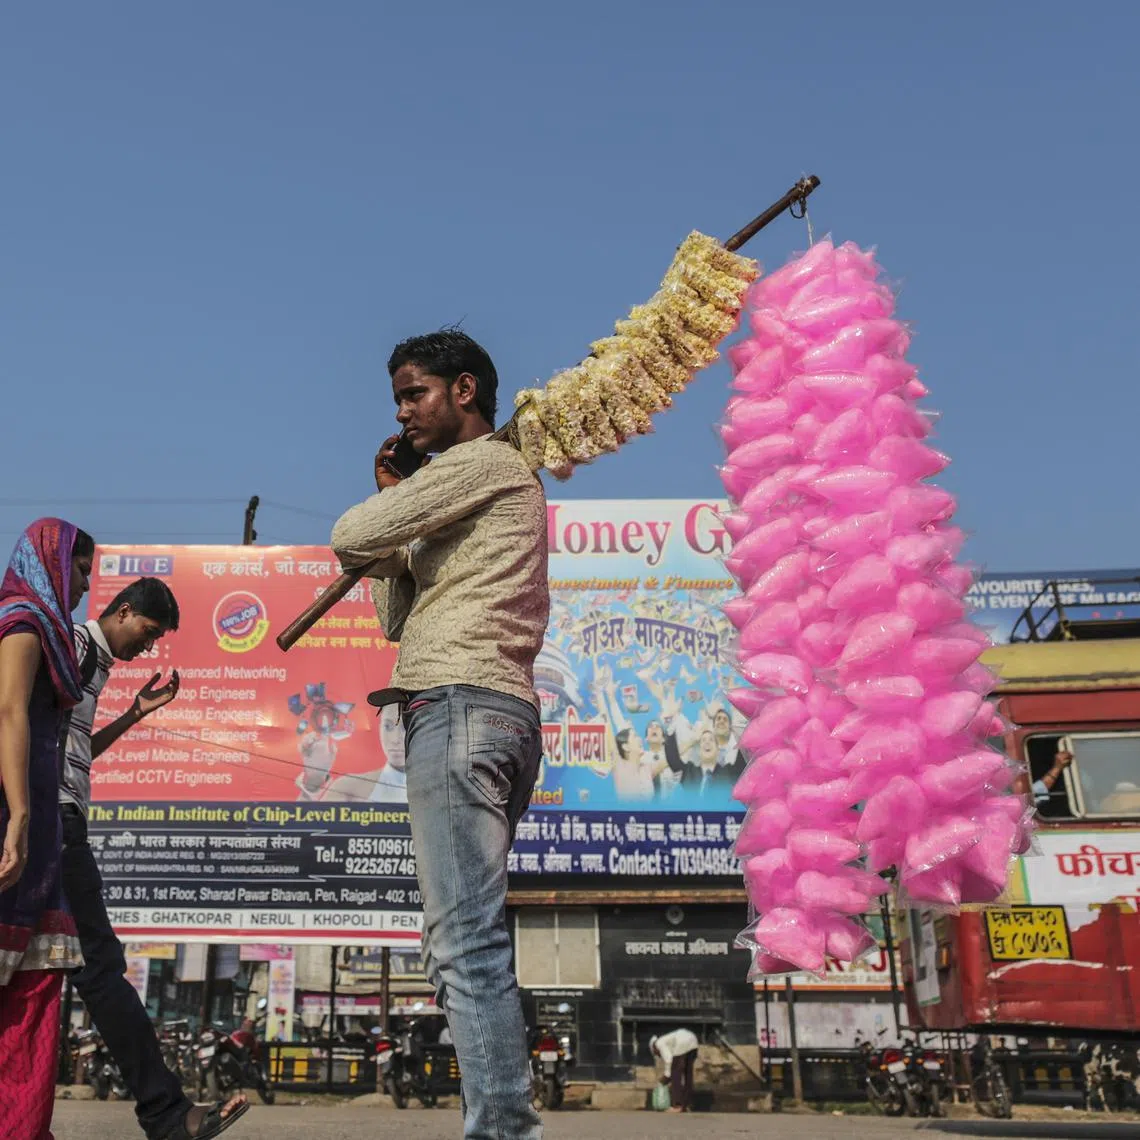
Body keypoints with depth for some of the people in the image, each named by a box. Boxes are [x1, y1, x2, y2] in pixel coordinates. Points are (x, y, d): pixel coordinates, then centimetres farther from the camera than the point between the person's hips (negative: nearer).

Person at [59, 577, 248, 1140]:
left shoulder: (96, 663, 24)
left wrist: (137, 712, 22)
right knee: (100, 963, -11)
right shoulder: (74, 643, -4)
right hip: (52, 817, -10)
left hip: (60, 823, 10)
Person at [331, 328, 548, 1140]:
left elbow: (349, 538, -8)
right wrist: (395, 500, 20)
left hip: (459, 705, -10)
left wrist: (388, 510, 15)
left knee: (465, 942, -15)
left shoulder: (484, 460, 1)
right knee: (468, 940, 8)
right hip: (492, 713, 10)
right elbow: (398, 620, 24)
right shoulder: (480, 494, 30)